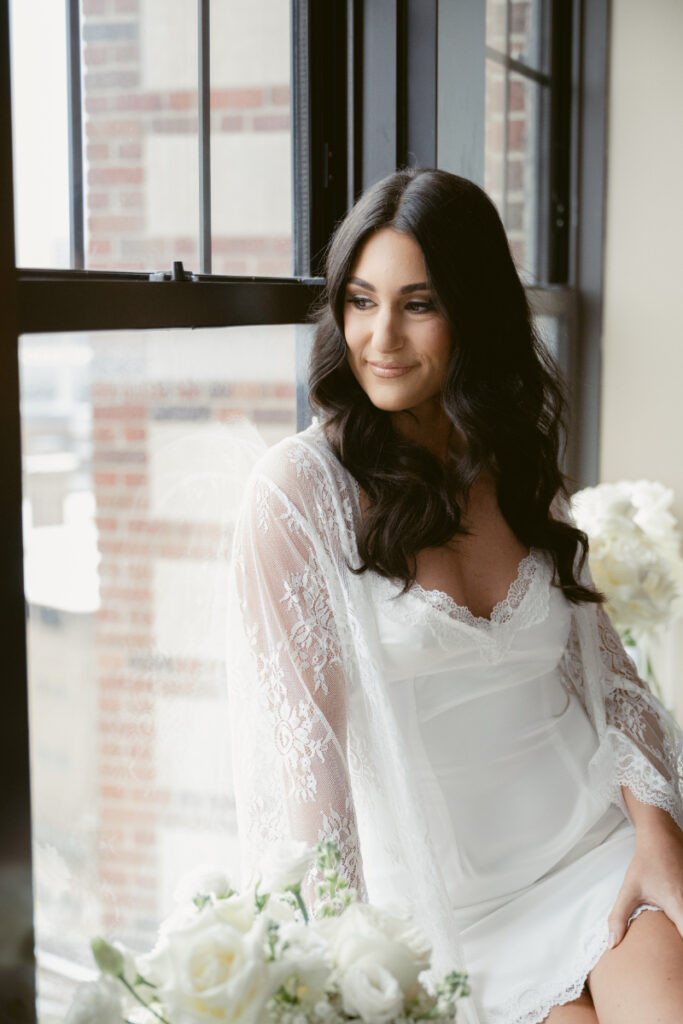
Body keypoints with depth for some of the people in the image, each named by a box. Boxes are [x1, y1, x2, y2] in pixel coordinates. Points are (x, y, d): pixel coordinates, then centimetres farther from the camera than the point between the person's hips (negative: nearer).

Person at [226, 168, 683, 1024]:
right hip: (457, 904, -3)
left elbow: (601, 673, 11)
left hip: (602, 844, 4)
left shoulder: (523, 470, 8)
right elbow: (297, 731, -9)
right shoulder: (299, 488, -8)